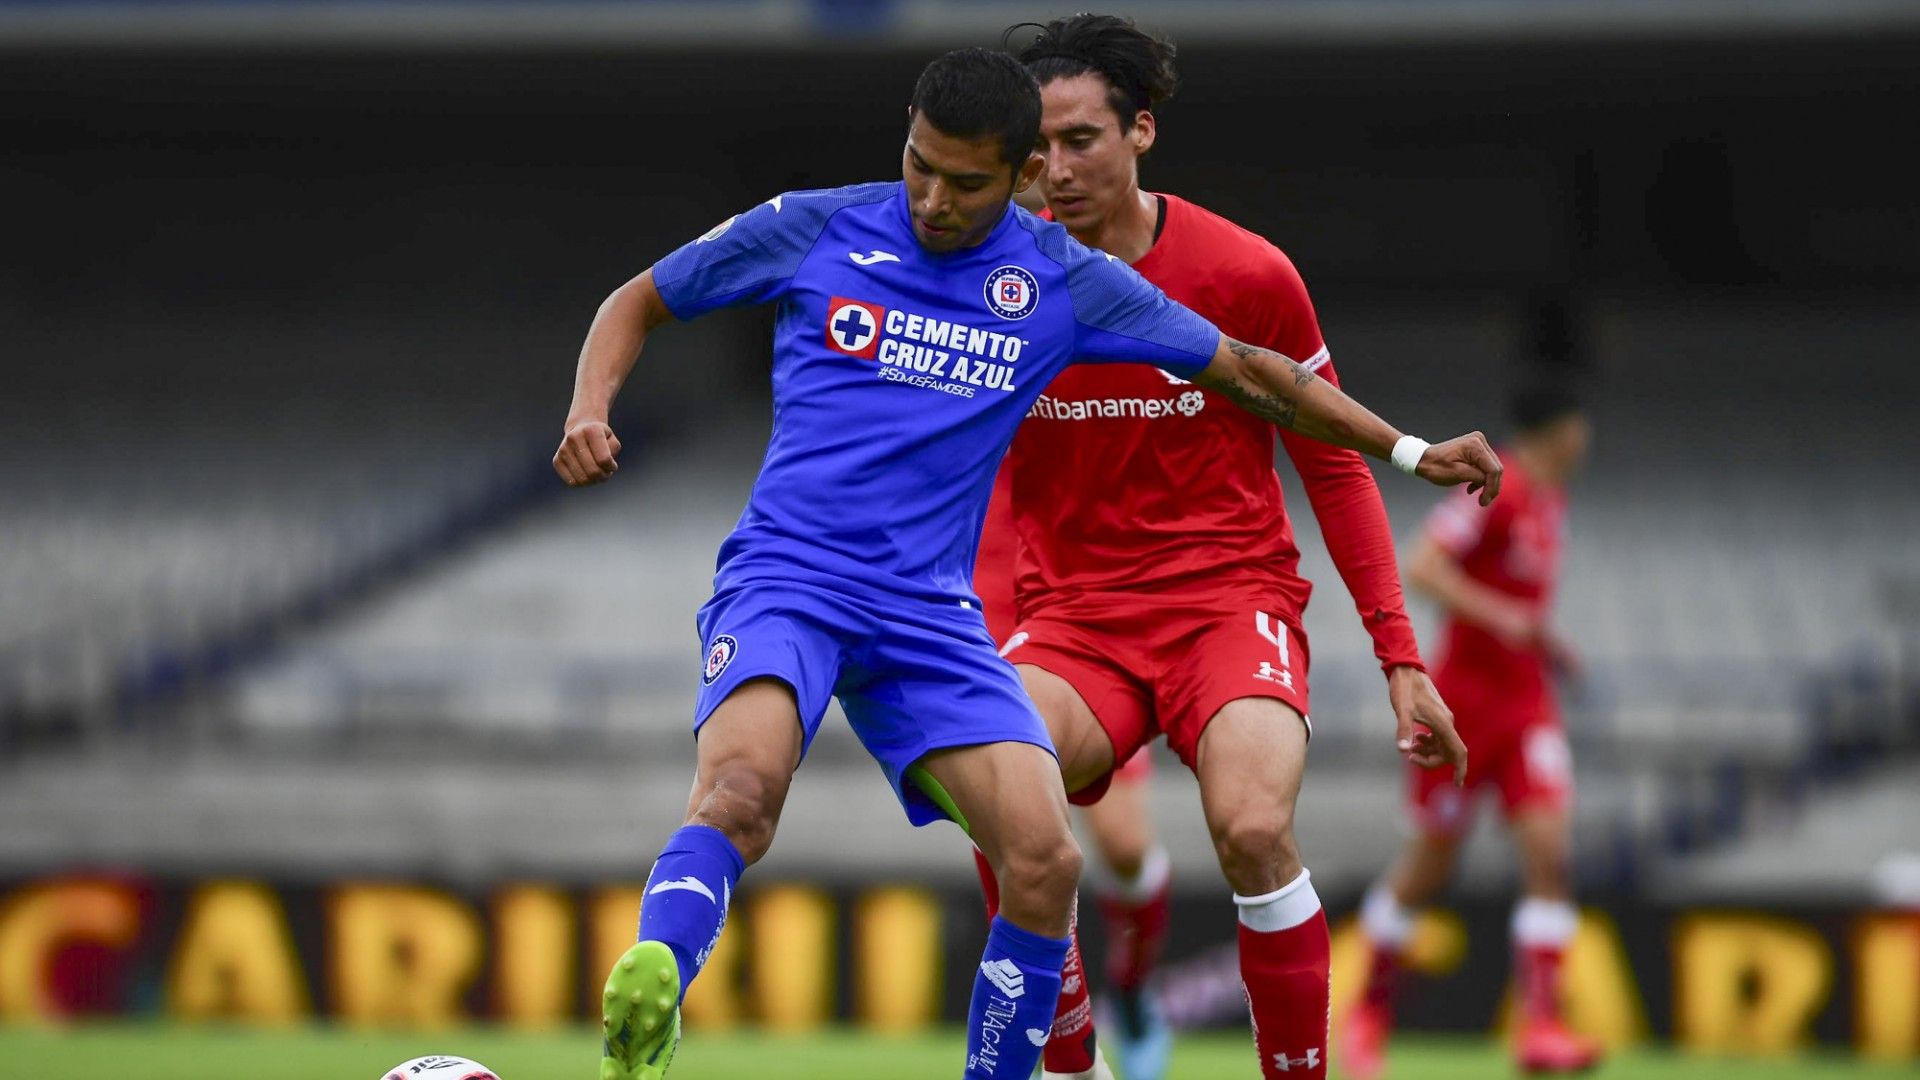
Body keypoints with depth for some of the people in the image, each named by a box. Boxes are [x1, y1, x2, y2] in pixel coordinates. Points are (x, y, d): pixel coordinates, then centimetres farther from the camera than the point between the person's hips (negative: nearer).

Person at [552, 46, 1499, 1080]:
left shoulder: (1063, 281, 6)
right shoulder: (809, 230, 2)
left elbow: (1245, 368, 15)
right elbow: (637, 302, 14)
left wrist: (1409, 451, 14)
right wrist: (590, 412, -5)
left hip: (929, 609, 3)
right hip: (786, 578, -3)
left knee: (1046, 860, -15)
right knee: (742, 785, -35)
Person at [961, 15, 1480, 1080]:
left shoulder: (1249, 276, -5)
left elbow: (1334, 468, 5)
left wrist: (1400, 656, 0)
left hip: (1230, 597, -2)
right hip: (1072, 613, 2)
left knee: (1252, 829, -31)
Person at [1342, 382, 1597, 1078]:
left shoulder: (1550, 501, 12)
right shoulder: (1494, 490, -14)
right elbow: (1423, 567, -22)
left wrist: (1546, 644, 14)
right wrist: (1499, 616, -30)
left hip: (1527, 704, 7)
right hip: (1465, 699, -7)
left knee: (1548, 851, -10)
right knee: (1431, 859, 4)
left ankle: (1540, 1024, -15)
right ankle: (1370, 1011, 22)